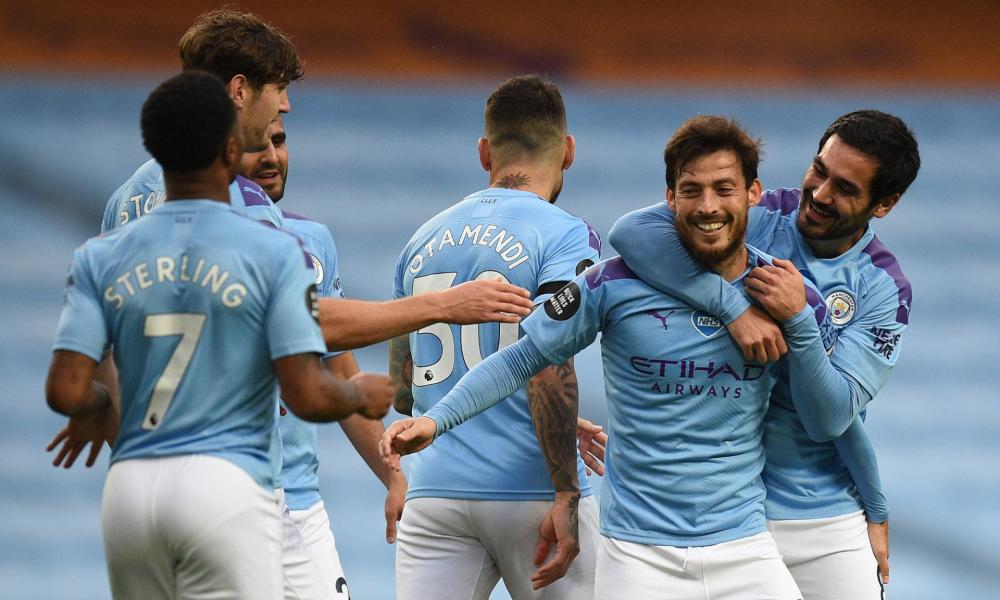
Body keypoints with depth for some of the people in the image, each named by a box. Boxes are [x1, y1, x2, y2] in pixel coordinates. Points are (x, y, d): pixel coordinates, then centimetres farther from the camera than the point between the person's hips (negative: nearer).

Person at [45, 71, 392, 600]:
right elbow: (307, 397, -8)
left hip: (129, 490, 4)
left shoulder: (101, 258, 5)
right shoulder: (274, 253, -4)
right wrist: (362, 396, 14)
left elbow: (66, 393, -2)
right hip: (225, 487, -4)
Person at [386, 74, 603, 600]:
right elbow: (549, 363, -18)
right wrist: (566, 495, -16)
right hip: (531, 492, -4)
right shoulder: (564, 236, -5)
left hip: (435, 491, 4)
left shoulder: (423, 241, 14)